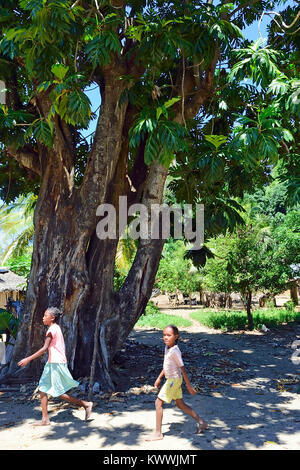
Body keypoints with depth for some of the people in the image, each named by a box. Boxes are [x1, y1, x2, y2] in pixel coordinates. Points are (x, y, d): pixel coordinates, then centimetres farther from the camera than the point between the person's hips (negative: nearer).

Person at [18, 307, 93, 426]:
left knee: (60, 393, -2)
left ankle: (86, 404, 6)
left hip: (56, 364, -10)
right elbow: (62, 348, 18)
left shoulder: (52, 329, -15)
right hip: (52, 363, 10)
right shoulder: (57, 328, 15)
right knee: (43, 389, 9)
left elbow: (45, 348, -22)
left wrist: (28, 359, -22)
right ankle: (45, 419, 11)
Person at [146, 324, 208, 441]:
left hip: (174, 380, -9)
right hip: (171, 379, 9)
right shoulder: (167, 347, 4)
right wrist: (159, 378, 20)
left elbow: (182, 369, -20)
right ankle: (201, 422, 29)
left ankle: (158, 433, 4)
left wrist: (189, 387, -16)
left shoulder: (175, 351, -23)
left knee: (159, 403, -5)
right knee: (180, 404, 18)